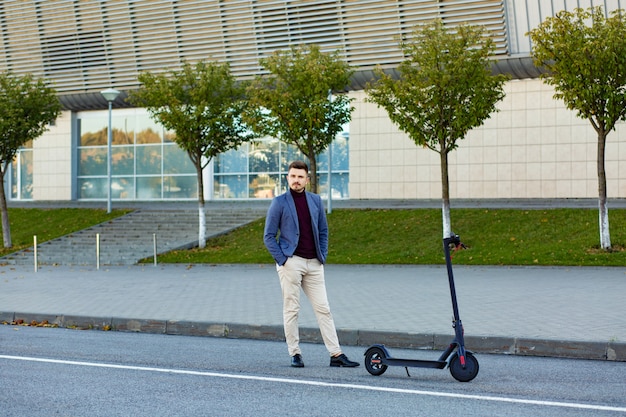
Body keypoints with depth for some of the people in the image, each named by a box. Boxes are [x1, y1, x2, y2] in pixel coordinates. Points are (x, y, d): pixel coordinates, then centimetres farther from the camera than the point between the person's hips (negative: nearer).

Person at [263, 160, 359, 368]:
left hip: (314, 264, 4)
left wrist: (323, 256, 6)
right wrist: (282, 259, -9)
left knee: (323, 309, 2)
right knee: (291, 309, 0)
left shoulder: (315, 201, 10)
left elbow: (323, 231, 17)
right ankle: (295, 354, 8)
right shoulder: (279, 202, -1)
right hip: (291, 262, -4)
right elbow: (269, 236, -1)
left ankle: (336, 354, 3)